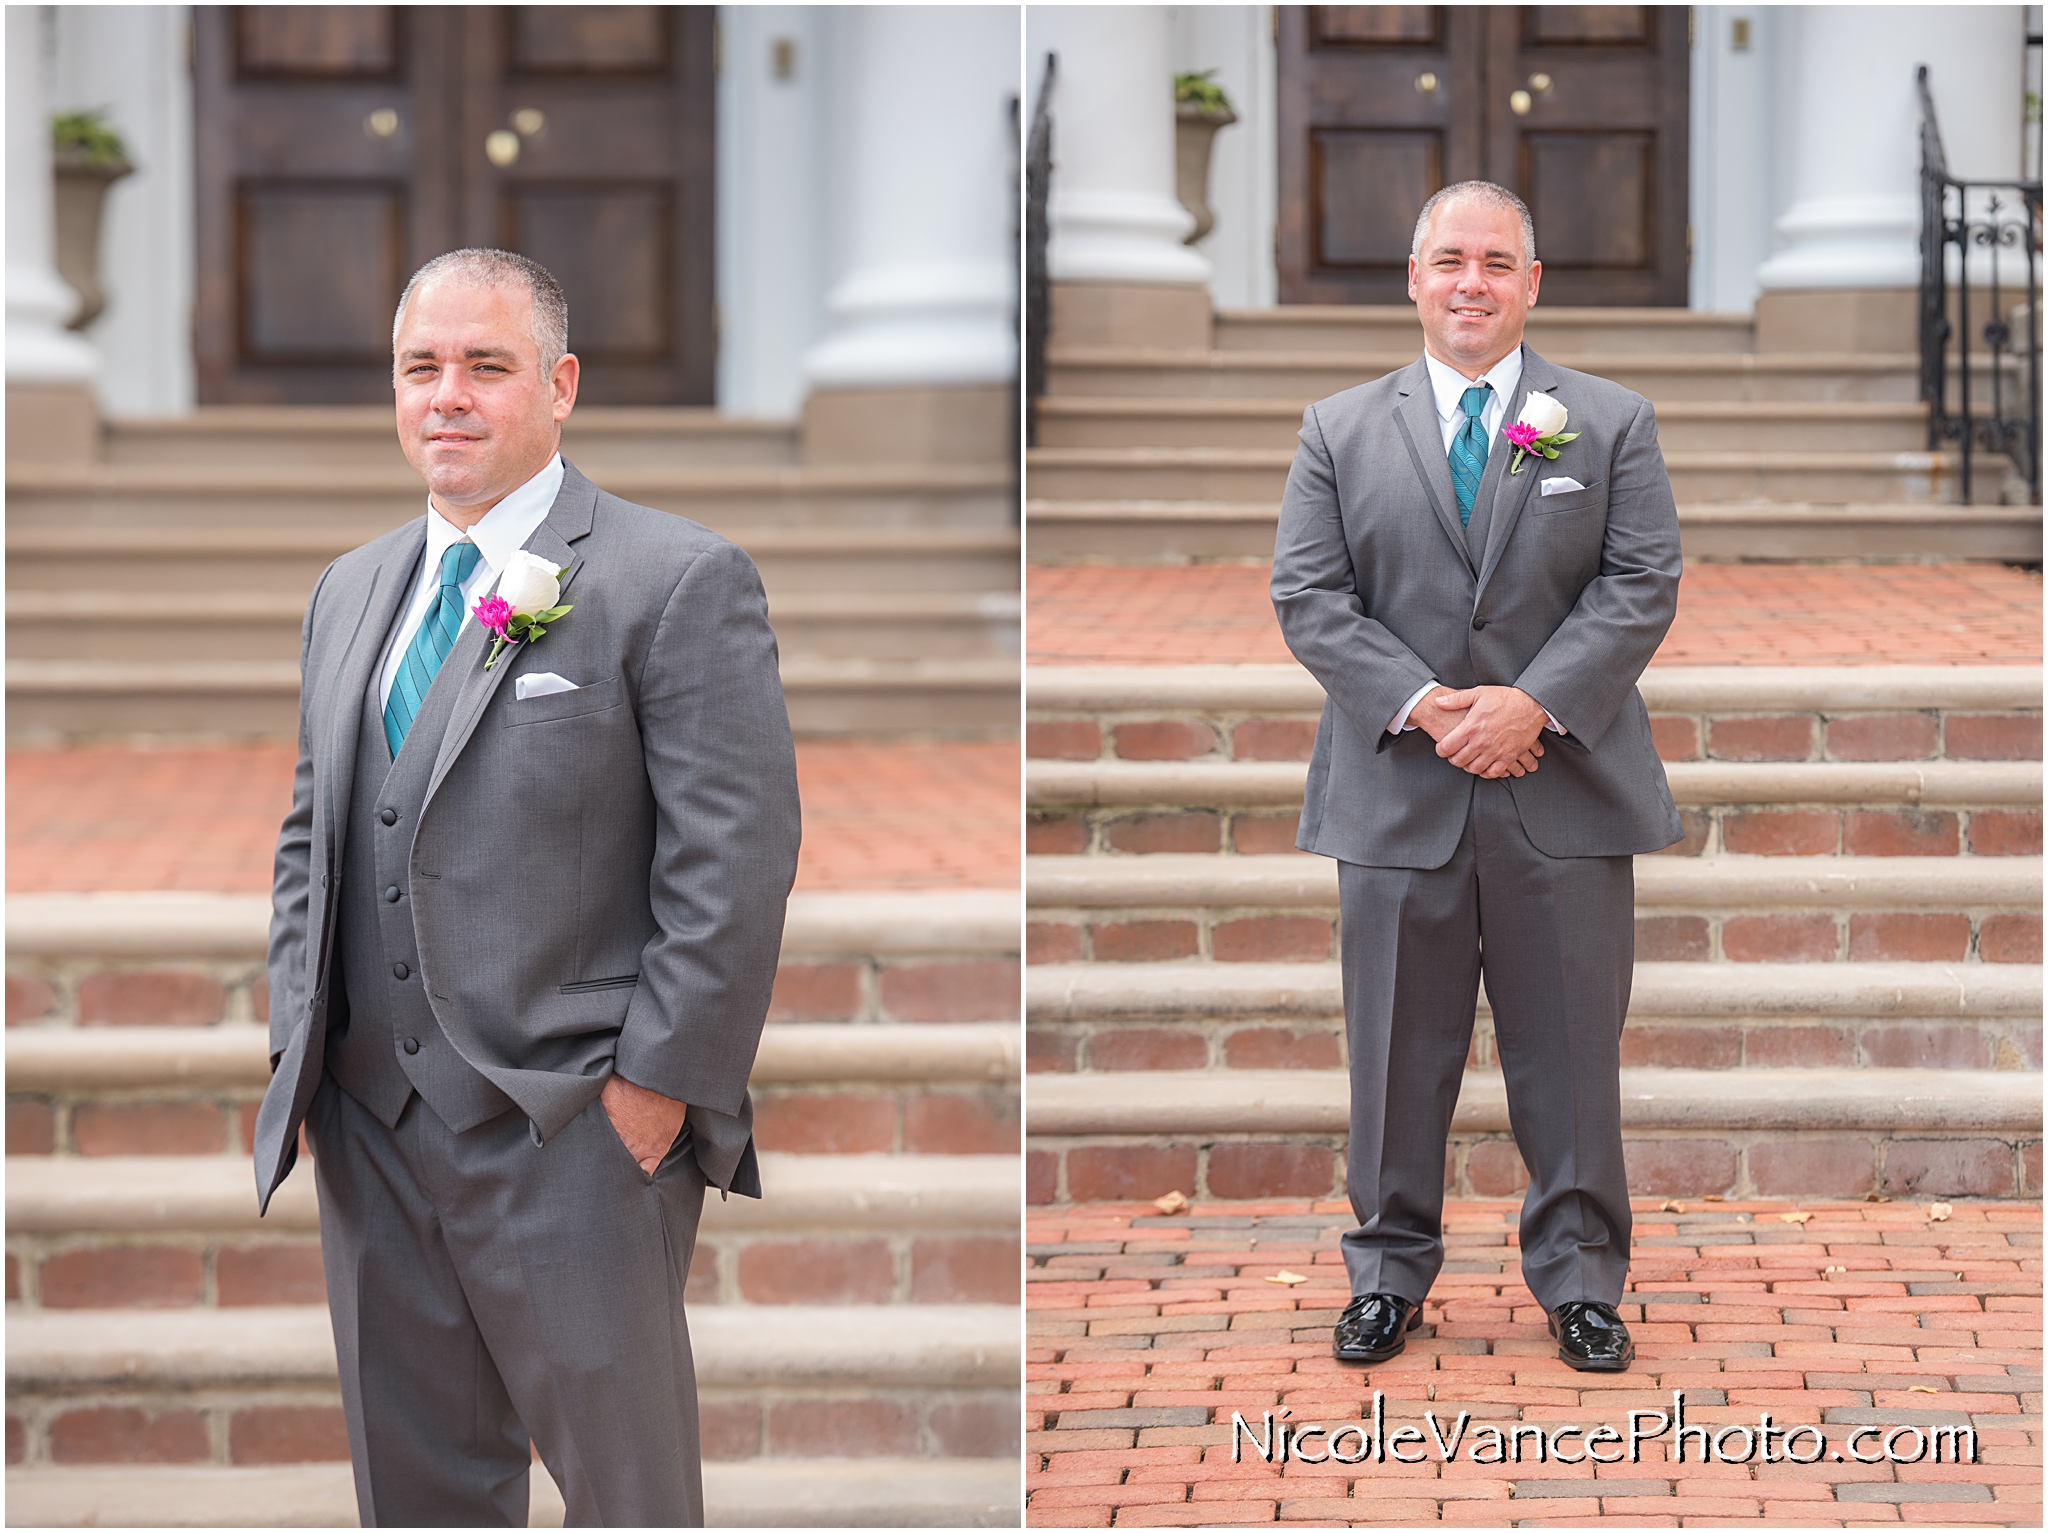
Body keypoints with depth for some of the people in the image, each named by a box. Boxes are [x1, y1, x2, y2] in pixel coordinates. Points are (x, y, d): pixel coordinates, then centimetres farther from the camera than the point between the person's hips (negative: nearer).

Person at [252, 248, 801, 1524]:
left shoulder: (677, 581, -7)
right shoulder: (353, 590, 16)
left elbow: (736, 858, -11)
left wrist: (659, 1084, -15)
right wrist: (301, 1048, 10)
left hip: (576, 1132, -6)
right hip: (373, 1128, 6)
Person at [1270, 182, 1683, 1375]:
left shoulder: (1613, 423, 6)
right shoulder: (1340, 431, 8)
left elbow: (1643, 586, -2)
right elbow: (1309, 596, 1)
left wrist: (1534, 703, -14)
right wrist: (1421, 705, -12)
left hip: (1565, 791, 0)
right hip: (1398, 792, 1)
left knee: (1570, 1051, 5)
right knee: (1400, 1050, 7)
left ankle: (1579, 1277, 16)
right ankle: (1391, 1272, 19)